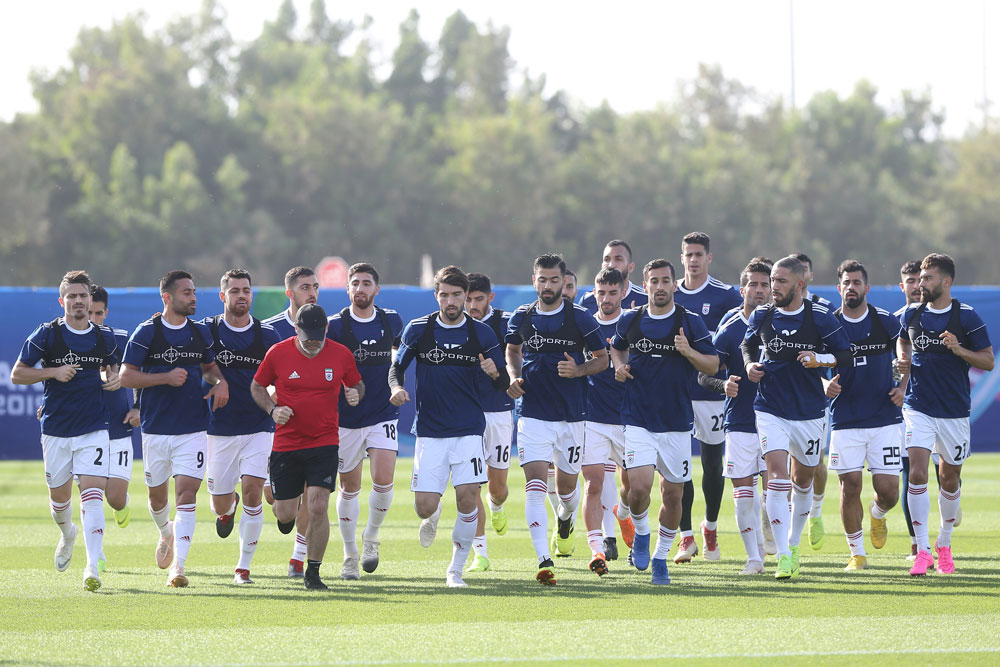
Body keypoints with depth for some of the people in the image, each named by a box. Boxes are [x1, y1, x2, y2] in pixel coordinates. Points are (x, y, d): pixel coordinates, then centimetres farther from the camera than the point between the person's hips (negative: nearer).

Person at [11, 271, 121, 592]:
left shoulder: (105, 337, 5)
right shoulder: (47, 334, -4)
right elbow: (17, 374, -1)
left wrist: (113, 379, 1)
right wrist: (54, 372, -15)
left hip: (94, 429, 0)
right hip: (56, 429, 0)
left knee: (92, 491, -15)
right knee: (59, 494, 11)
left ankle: (92, 566, -19)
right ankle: (67, 533, 47)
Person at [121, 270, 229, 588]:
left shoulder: (201, 332, 7)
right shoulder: (147, 332, -5)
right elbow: (126, 376, -7)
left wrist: (221, 382, 1)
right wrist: (166, 377, -17)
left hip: (193, 429, 1)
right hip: (155, 429, -1)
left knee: (186, 493, -12)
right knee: (157, 493, 11)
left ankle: (178, 566, -15)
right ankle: (166, 532, 46)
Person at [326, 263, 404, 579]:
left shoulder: (391, 321, 3)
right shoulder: (335, 325, -7)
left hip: (383, 414, 1)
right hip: (346, 419, -1)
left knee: (383, 480, -14)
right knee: (349, 487, 5)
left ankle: (371, 536, 12)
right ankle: (350, 555, 18)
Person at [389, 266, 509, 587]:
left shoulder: (482, 333, 0)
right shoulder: (418, 329, 0)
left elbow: (502, 384, 5)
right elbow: (396, 367, 11)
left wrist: (495, 374, -19)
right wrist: (397, 387, -11)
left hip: (469, 428, 0)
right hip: (429, 429, 0)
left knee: (468, 497, -16)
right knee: (424, 507, -7)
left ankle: (456, 570, 2)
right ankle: (432, 516, 34)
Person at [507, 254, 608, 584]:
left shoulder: (580, 318, -4)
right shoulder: (522, 318, 3)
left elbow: (602, 358, 4)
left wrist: (578, 370, -15)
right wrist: (514, 377, 3)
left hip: (572, 416, 0)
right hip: (534, 416, 0)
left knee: (567, 485, 12)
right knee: (535, 484, -15)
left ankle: (565, 519, 51)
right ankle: (543, 560, -21)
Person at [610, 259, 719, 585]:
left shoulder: (691, 322, -1)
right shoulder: (630, 321, 4)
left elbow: (713, 365, 0)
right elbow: (617, 347, 25)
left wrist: (688, 351, -19)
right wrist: (619, 366, 3)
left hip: (677, 422, 0)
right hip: (638, 420, 0)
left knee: (673, 494, 4)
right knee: (640, 486, -17)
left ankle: (661, 556, 22)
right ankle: (641, 533, 14)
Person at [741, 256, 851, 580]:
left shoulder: (820, 317, -7)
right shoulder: (762, 316, 0)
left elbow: (845, 354, -3)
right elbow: (748, 344, 19)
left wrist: (820, 359, -21)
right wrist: (750, 364, -1)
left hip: (810, 413, 0)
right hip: (770, 410, 0)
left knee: (803, 480, 14)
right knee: (778, 473, -17)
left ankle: (793, 544, 37)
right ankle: (783, 556, -21)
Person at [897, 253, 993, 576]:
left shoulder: (967, 317, -5)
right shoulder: (912, 315, 4)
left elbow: (987, 361, -3)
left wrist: (958, 349, -18)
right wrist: (903, 361, 7)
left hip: (955, 411, -1)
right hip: (918, 408, 1)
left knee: (950, 479, 9)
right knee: (917, 473, -15)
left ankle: (944, 543, 31)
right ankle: (922, 550, -14)